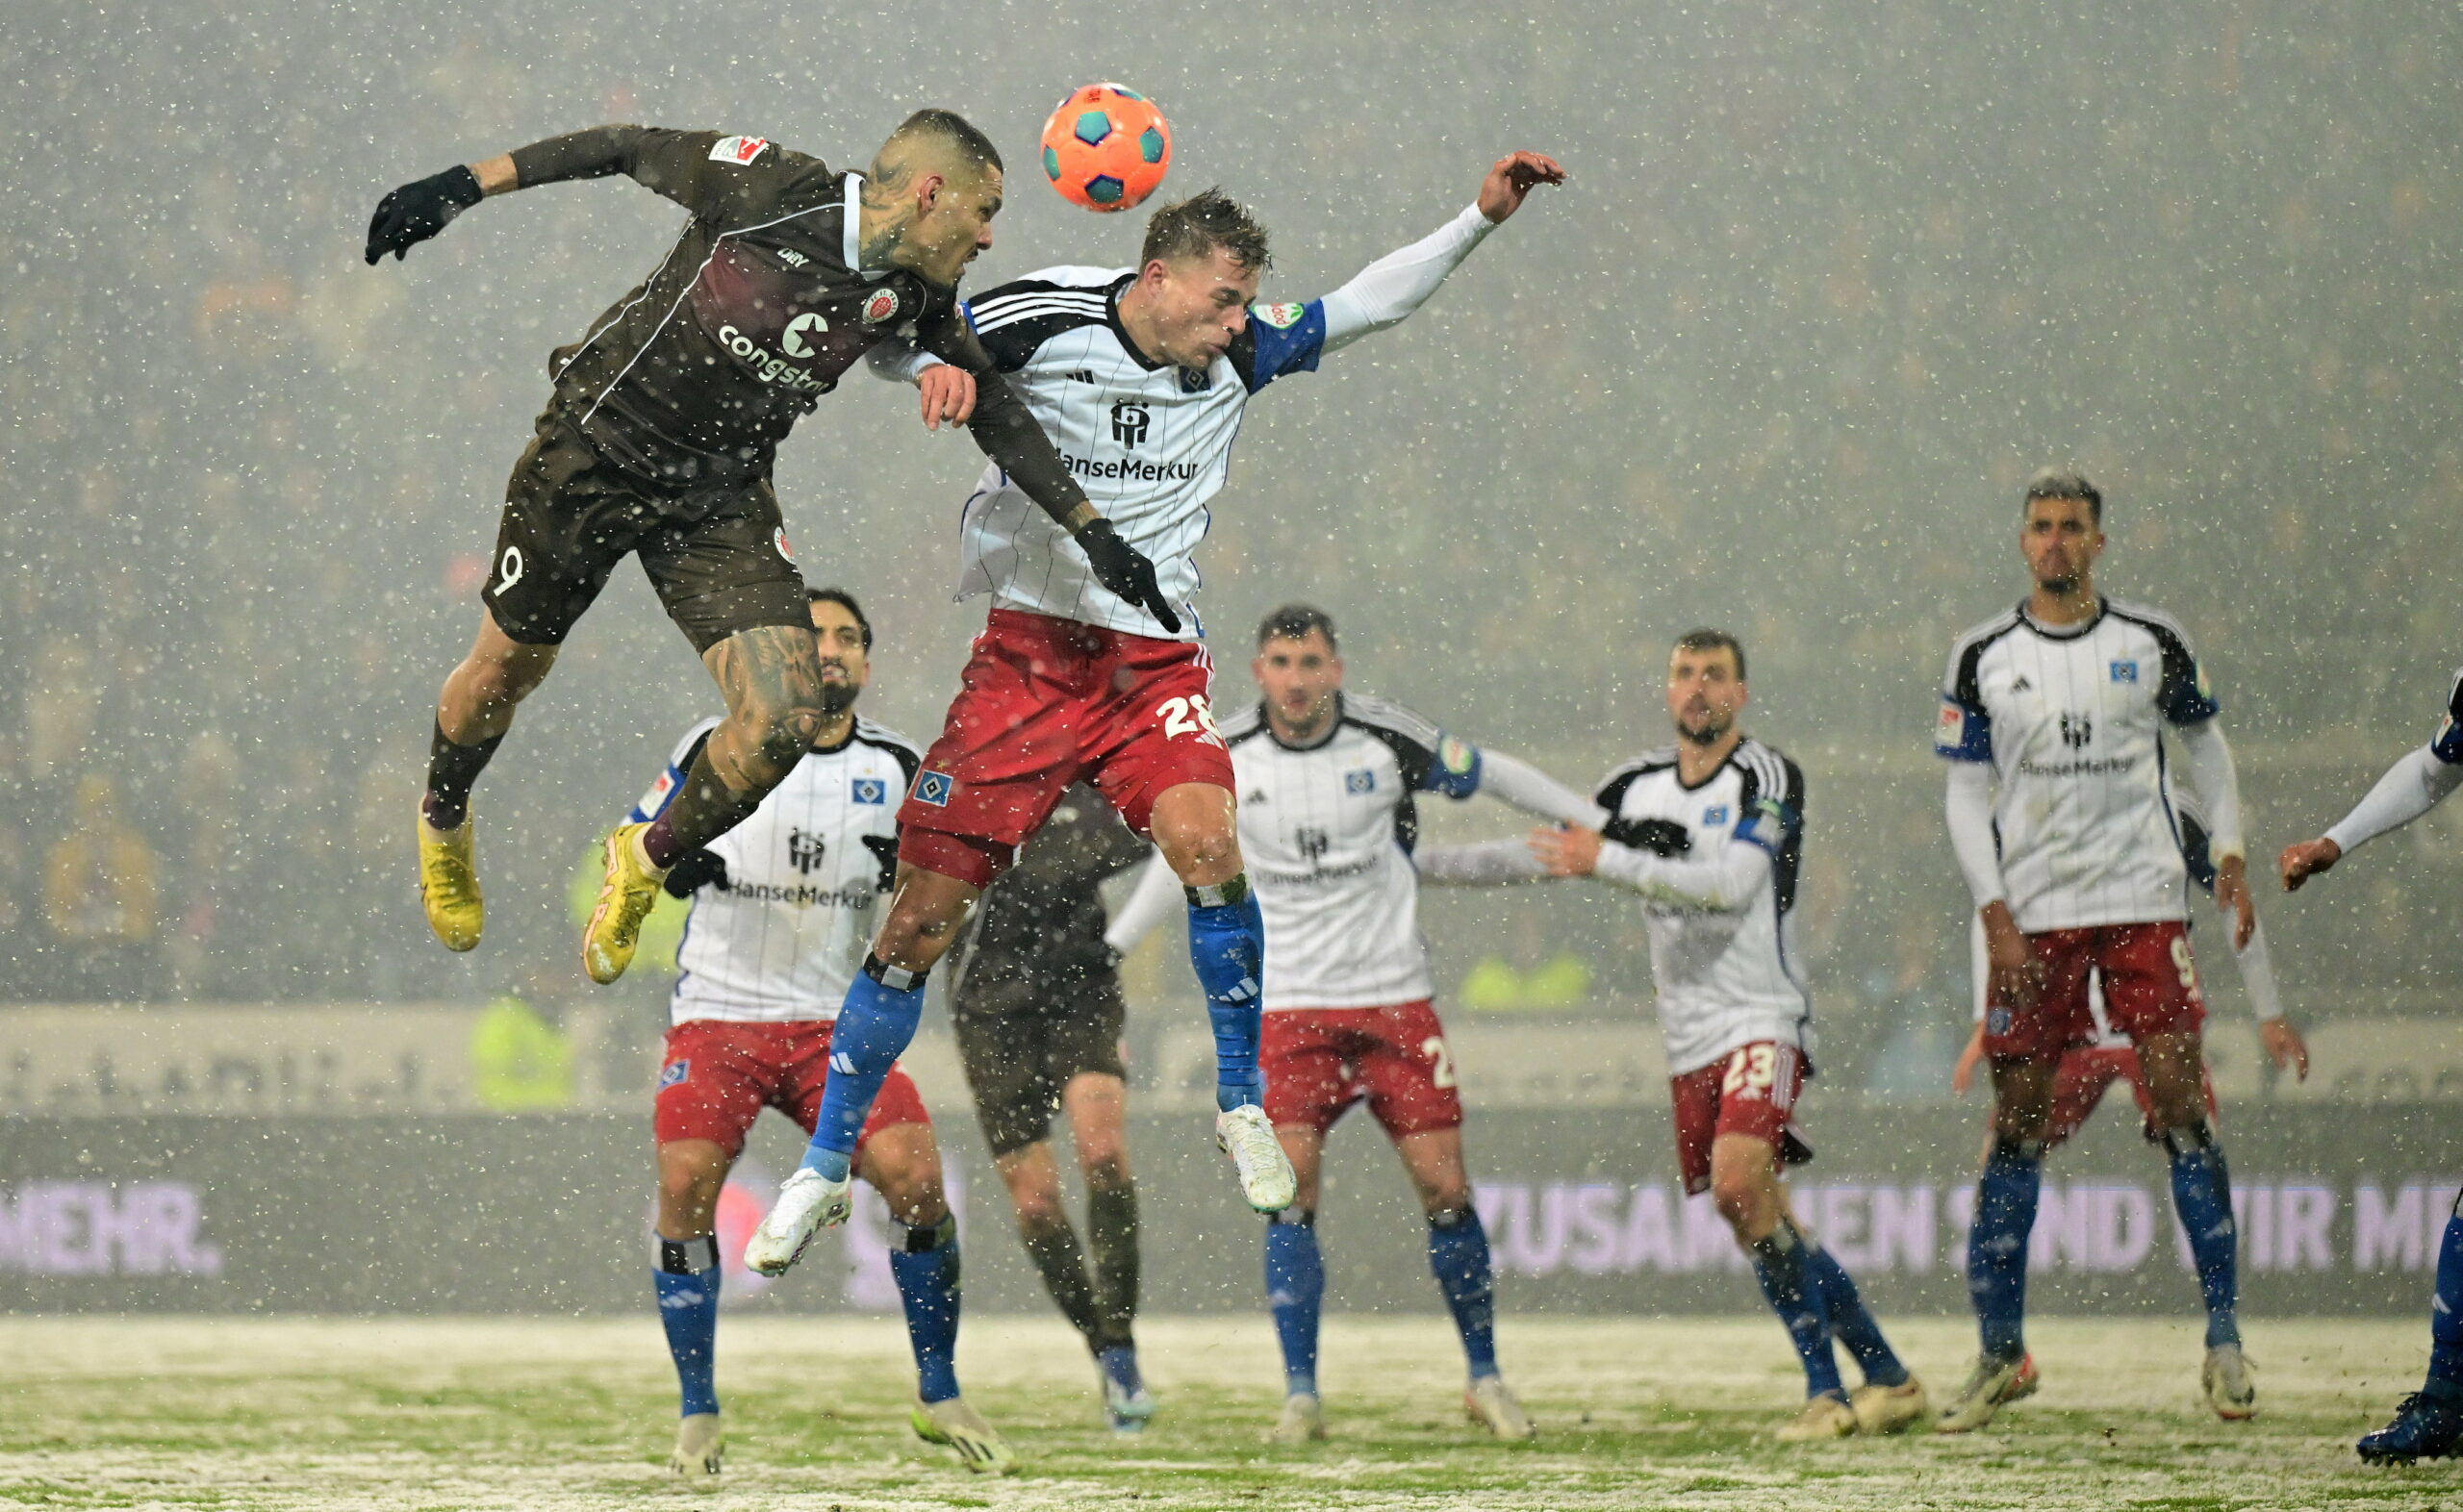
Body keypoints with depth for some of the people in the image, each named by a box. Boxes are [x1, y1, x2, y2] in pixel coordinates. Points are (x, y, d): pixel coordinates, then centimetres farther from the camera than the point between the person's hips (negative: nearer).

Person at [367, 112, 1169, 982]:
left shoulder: (914, 298, -8)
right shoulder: (772, 192, -23)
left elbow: (993, 409, 7)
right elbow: (626, 150, -13)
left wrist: (1088, 527, 7)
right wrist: (463, 188, -15)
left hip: (722, 499, 4)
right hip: (594, 453, -4)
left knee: (786, 720, -13)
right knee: (508, 669, 11)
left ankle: (648, 860, 15)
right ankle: (442, 821, 45)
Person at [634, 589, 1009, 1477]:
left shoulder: (895, 768, 4)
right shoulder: (719, 748, 0)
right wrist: (673, 865, -15)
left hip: (836, 1019, 1)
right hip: (719, 1011, -1)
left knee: (916, 1177, -16)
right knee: (686, 1186, -18)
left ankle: (938, 1396, 2)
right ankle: (698, 1415, -2)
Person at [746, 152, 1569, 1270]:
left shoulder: (1237, 355, 5)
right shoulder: (1047, 319, -7)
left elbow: (1367, 305, 14)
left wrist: (1481, 219, 6)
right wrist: (936, 364, -24)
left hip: (1156, 661, 2)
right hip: (1027, 649, -2)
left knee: (1204, 841, -27)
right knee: (923, 915, -4)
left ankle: (1241, 1104, -8)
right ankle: (824, 1169, 10)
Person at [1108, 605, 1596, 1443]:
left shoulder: (1386, 737, -6)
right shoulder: (1225, 757, -3)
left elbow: (1491, 775, 10)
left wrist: (1604, 825, 15)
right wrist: (1106, 951, 16)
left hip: (1394, 997, 0)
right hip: (1287, 1004, 0)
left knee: (1445, 1186, -2)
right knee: (1289, 1189, -13)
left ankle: (1484, 1375, 14)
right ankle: (1301, 1394, -8)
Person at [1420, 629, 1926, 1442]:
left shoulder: (1768, 778, -7)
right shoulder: (1640, 785, 12)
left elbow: (1731, 885, -20)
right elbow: (1548, 850, 20)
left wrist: (1609, 861, -22)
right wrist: (1418, 864, 18)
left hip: (1761, 1020, -6)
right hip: (1689, 1039, 6)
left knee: (1739, 1185, -24)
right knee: (1765, 1222, 3)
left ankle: (1827, 1387, -18)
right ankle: (1885, 1377, 9)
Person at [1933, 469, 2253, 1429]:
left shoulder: (2150, 644, 4)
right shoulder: (1983, 659, 3)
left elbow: (2205, 746, 17)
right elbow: (1966, 797, 4)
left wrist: (2230, 856, 7)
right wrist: (1994, 915, -6)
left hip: (2143, 906, 0)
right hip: (2031, 918, 0)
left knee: (2179, 1104, -9)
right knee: (2017, 1124, 1)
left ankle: (2223, 1338, -4)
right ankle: (2000, 1355, 8)